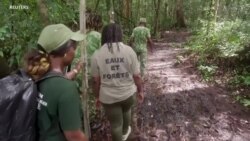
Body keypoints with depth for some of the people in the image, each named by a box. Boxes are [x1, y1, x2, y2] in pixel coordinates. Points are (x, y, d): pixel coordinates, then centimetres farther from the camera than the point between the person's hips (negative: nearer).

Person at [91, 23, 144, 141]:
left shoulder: (97, 54, -10)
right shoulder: (129, 50, -10)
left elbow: (96, 81, -6)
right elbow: (137, 76, -7)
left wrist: (98, 97, 9)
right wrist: (140, 91, 9)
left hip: (108, 97, -2)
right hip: (128, 93, 2)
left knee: (115, 124, 17)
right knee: (126, 111, 33)